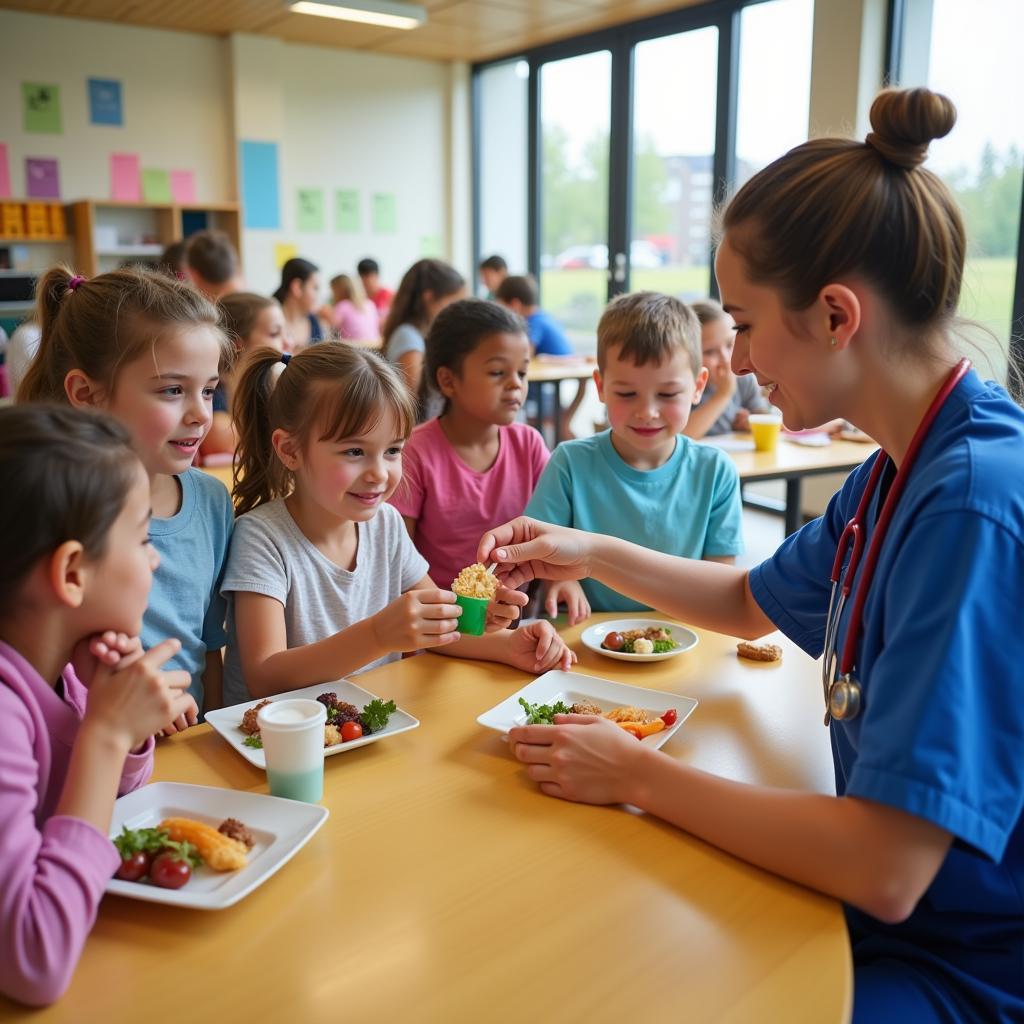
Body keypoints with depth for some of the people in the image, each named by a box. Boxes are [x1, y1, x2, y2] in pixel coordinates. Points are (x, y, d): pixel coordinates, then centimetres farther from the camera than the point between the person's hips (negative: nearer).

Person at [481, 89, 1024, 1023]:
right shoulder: (903, 468, 0)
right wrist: (593, 554, 3)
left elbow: (886, 871, -31)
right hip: (882, 899, 7)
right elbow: (753, 603, 15)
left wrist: (639, 776, -20)